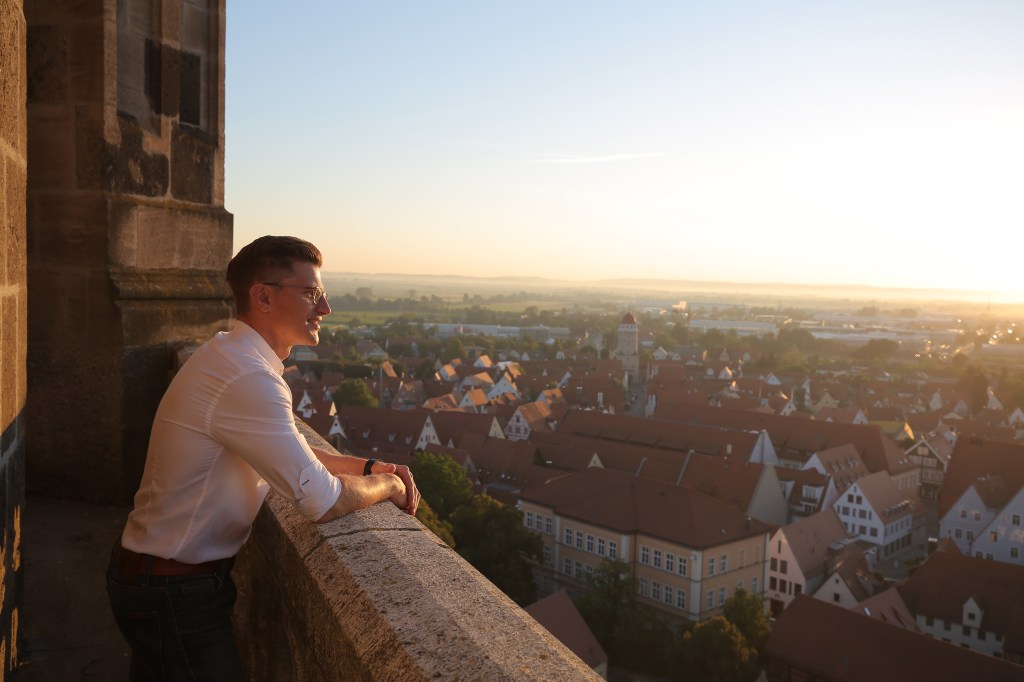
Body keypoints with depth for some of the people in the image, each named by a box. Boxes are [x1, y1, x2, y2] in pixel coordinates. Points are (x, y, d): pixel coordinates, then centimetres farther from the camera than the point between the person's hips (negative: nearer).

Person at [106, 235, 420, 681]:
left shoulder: (229, 356, 4)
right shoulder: (247, 378, -30)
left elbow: (293, 451, 14)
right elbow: (322, 502, -30)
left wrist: (369, 467, 1)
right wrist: (387, 485, -10)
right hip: (173, 592, -10)